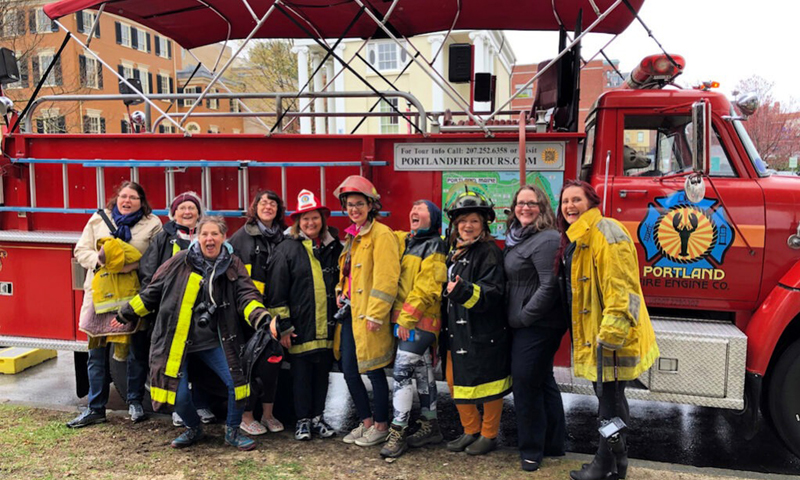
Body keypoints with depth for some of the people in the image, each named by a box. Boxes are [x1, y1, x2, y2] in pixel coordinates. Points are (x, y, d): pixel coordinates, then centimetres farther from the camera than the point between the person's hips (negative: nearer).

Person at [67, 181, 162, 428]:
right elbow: (81, 250, 9)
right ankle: (95, 408, 17)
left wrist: (130, 265, -19)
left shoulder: (152, 224, 3)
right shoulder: (98, 219, 11)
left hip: (133, 294, -2)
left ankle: (135, 402, 21)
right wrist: (98, 260, -11)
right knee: (97, 352, 6)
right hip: (100, 293, 3)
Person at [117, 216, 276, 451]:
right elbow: (152, 292, 6)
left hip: (213, 342, 1)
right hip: (177, 341, -1)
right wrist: (125, 314, 14)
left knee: (237, 381, -10)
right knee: (179, 395, -6)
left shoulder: (232, 266, -2)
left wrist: (264, 320, -28)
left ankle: (232, 431, 16)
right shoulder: (181, 261, -5)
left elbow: (247, 296, -10)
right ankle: (193, 429, 28)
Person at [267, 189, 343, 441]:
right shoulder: (287, 249, -3)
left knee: (322, 371, 11)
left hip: (327, 326, 4)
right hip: (300, 326, -3)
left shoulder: (334, 247, 9)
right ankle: (303, 419, 19)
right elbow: (277, 290, -6)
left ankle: (318, 417, 24)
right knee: (301, 373, 5)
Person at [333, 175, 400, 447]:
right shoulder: (353, 236, 16)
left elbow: (386, 278, -18)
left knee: (374, 372, 2)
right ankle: (366, 422, 27)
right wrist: (340, 292, 8)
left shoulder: (381, 234, -12)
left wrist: (375, 314, -21)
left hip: (369, 315, -9)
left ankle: (381, 427, 18)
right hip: (350, 313, 9)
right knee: (349, 371, 12)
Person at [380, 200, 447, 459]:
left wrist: (407, 319, -17)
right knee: (422, 371, 14)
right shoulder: (404, 241, 14)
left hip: (421, 320, -7)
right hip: (404, 318, 7)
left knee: (403, 371, -10)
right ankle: (430, 425, 25)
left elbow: (426, 288, -15)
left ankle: (398, 433, -2)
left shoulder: (434, 245, -8)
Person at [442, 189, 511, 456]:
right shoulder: (455, 251, 12)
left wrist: (465, 291, -37)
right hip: (458, 331, 9)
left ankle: (489, 435, 21)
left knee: (486, 382, 3)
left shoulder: (489, 252, -13)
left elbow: (494, 292, -23)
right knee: (455, 379, 13)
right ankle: (471, 431, 29)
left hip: (484, 332, -8)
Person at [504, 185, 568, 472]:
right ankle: (554, 443, 31)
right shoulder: (518, 238, 13)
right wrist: (515, 317, 14)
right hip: (522, 324, 10)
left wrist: (523, 316, -18)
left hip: (538, 326, -10)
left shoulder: (546, 240, -17)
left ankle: (532, 449, 13)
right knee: (543, 382, 18)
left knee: (525, 384, -3)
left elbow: (549, 286, -24)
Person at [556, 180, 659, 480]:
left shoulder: (605, 233, -17)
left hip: (611, 333, -11)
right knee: (606, 396, 19)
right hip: (591, 334, 11)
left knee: (610, 400, 0)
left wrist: (611, 331, -28)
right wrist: (580, 331, 25)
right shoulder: (573, 238, 16)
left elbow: (620, 286, -25)